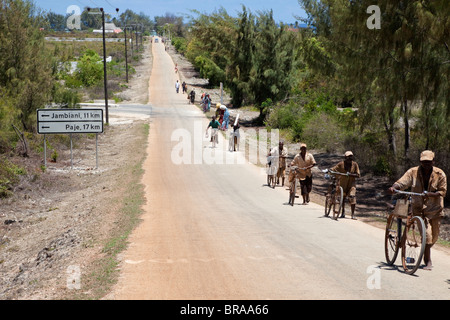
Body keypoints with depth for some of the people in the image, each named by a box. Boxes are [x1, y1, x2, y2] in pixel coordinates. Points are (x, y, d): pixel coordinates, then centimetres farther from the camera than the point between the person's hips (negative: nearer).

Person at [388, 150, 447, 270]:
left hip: (435, 208, 2)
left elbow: (442, 191, -7)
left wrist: (430, 194, -26)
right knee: (427, 234, -15)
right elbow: (402, 182, -12)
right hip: (419, 207, -2)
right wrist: (394, 187, -35)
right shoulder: (413, 172, -5)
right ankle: (428, 261, -6)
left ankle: (426, 251, 42)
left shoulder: (440, 174, -5)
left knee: (434, 236, 12)